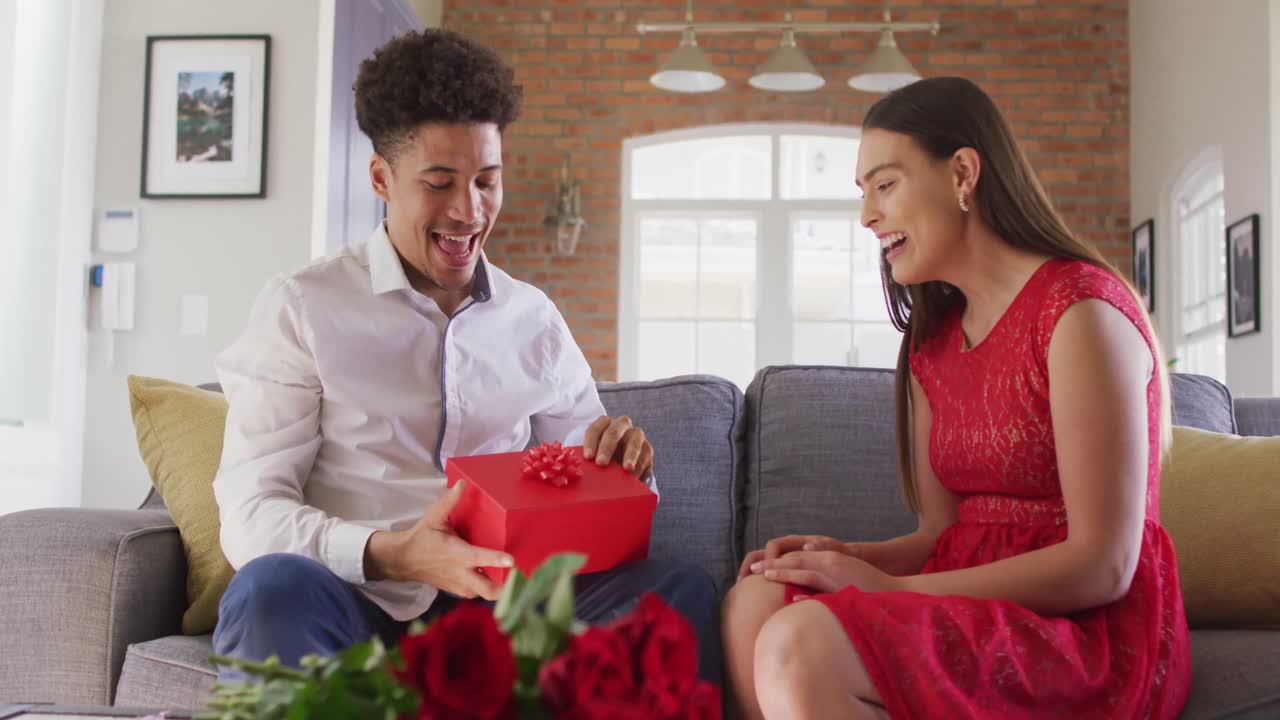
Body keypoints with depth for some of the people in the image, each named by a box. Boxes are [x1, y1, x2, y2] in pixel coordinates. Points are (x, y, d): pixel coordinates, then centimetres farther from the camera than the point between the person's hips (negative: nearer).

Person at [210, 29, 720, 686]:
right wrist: (388, 555, -25)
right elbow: (251, 514, -6)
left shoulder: (535, 319, 15)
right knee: (273, 588, -36)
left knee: (682, 587, -22)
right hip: (359, 606, -2)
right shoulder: (301, 308, 2)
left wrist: (616, 456, -7)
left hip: (500, 608, 3)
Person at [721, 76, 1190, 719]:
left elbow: (1102, 566, -16)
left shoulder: (1081, 311, -11)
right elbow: (945, 533, 12)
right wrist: (851, 557, -9)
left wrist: (890, 588, -17)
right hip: (976, 614, 7)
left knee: (803, 645, -28)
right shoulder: (933, 342, 14)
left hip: (1093, 633, -7)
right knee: (756, 602, -17)